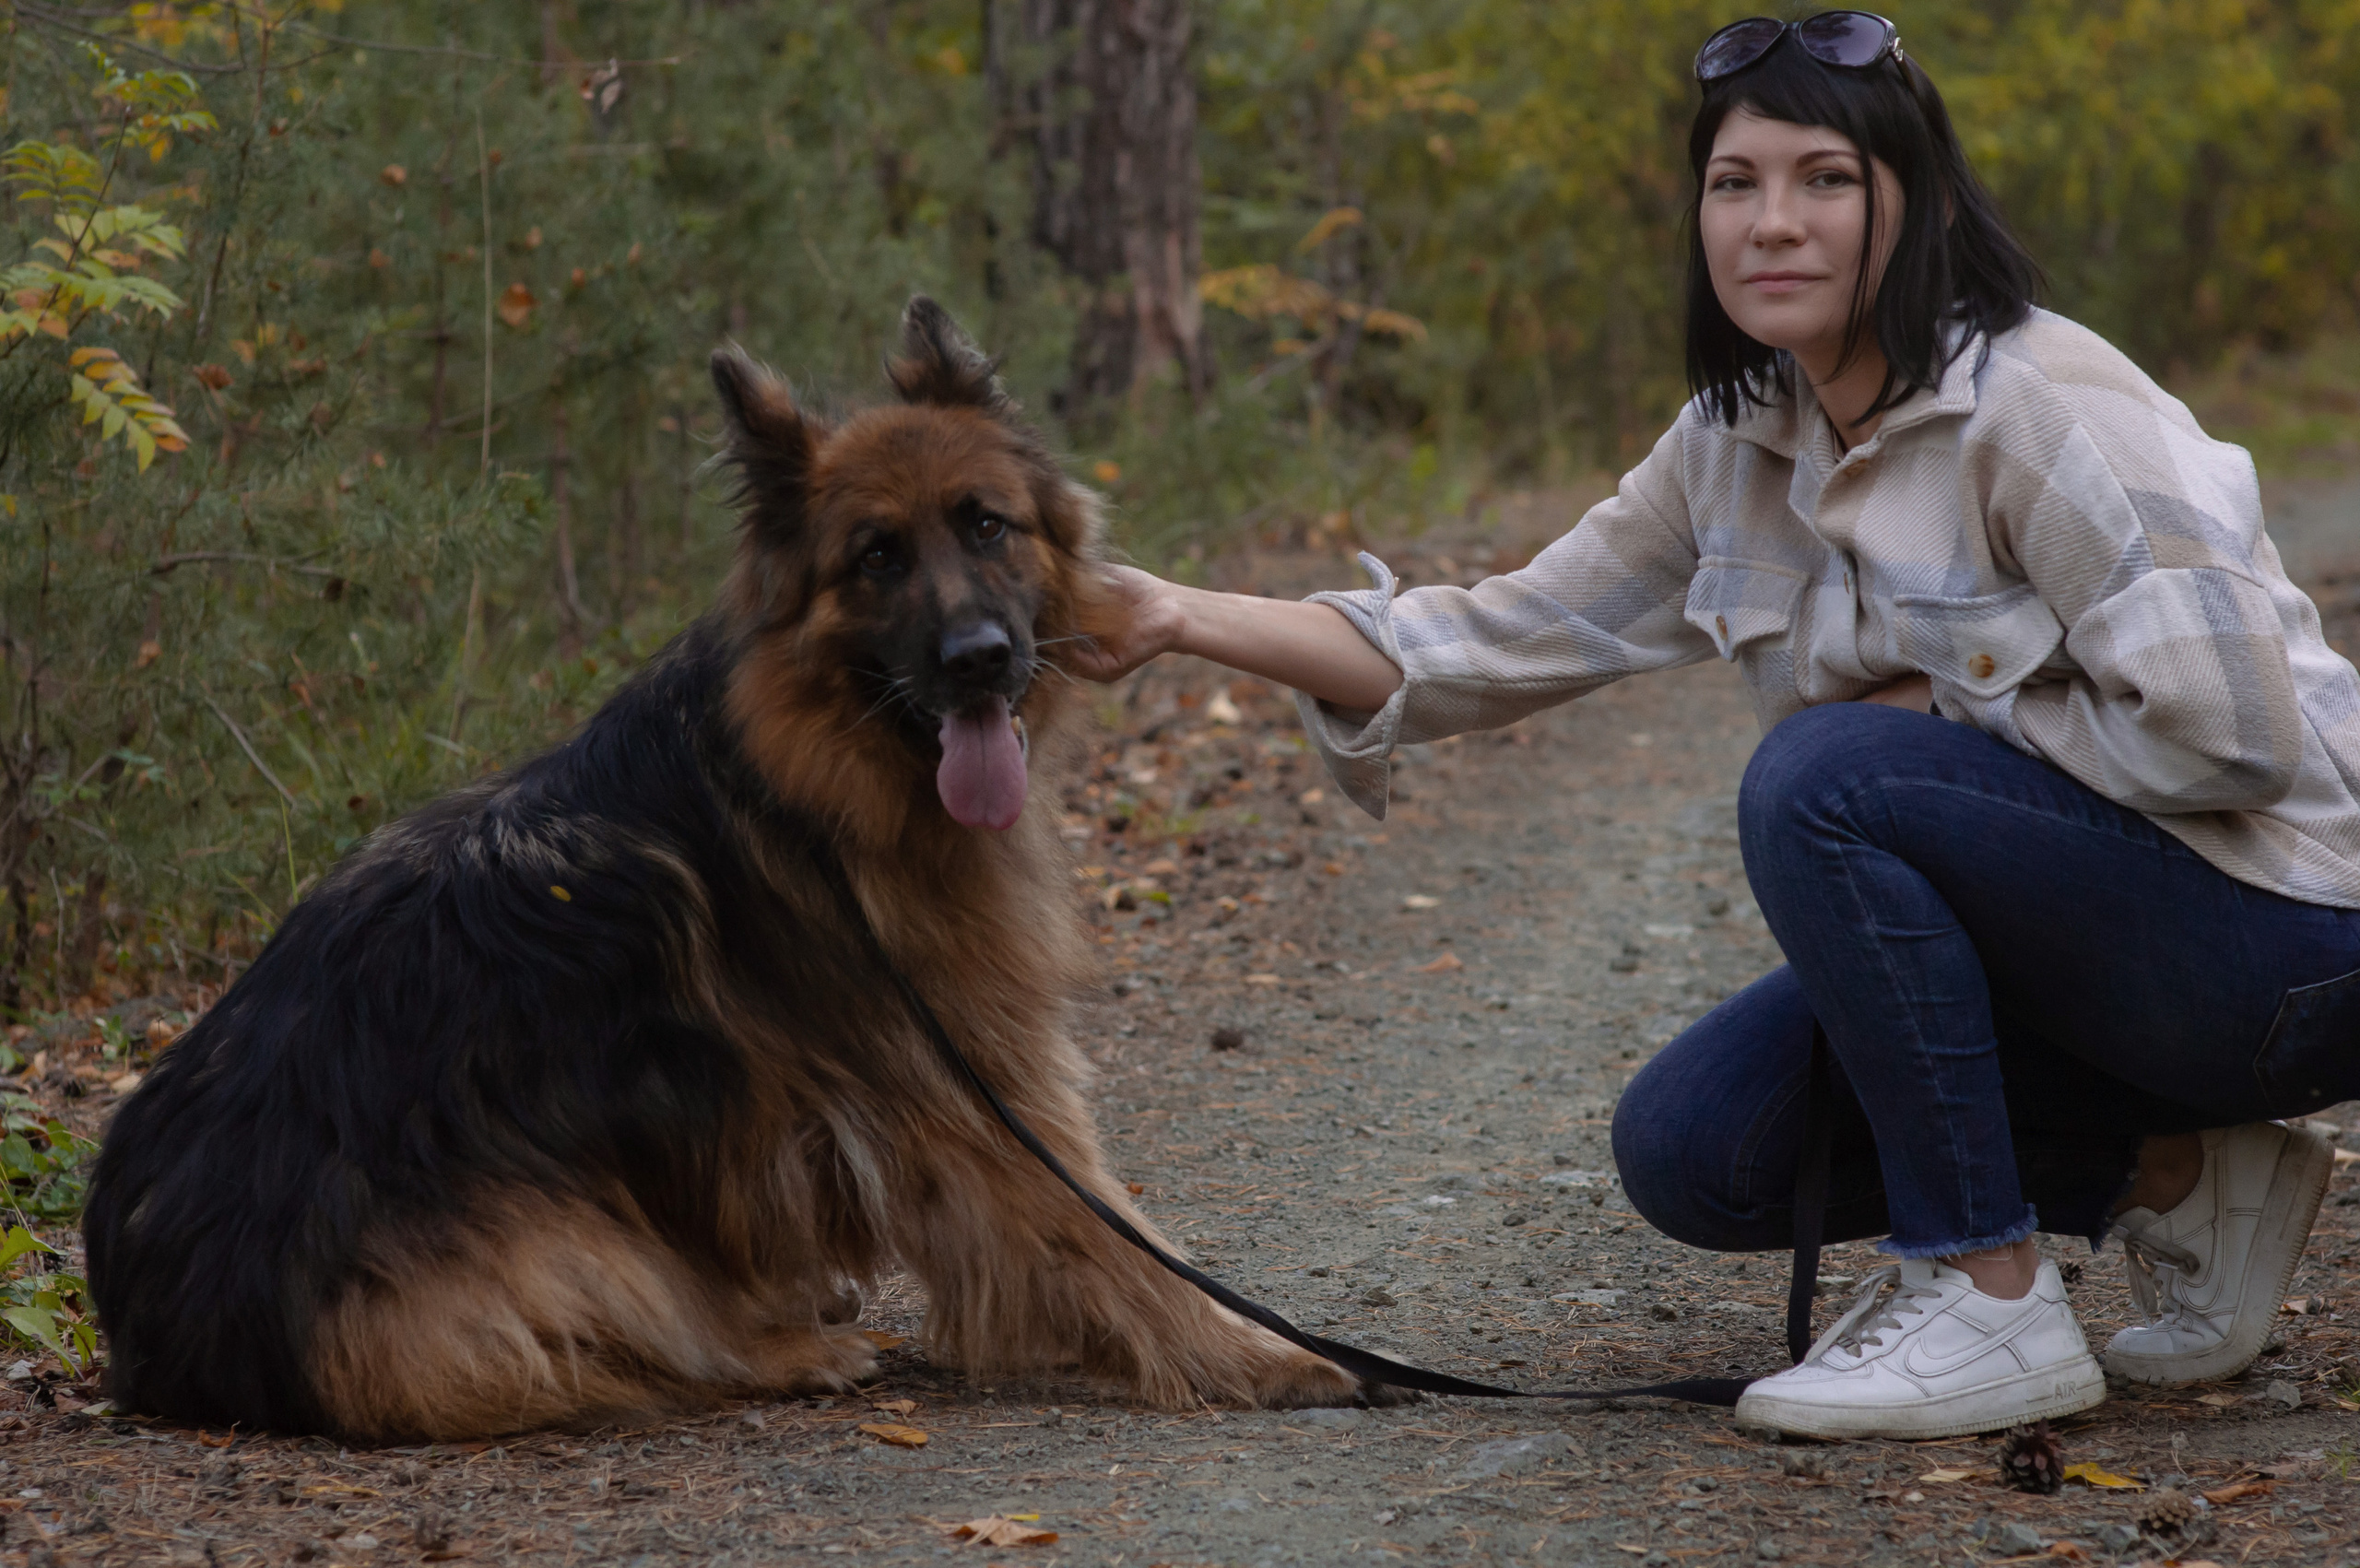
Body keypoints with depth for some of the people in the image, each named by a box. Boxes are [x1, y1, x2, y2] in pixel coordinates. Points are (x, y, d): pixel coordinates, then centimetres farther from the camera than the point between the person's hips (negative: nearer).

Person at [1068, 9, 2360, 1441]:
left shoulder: (2043, 407, -22)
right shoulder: (1736, 451, 3)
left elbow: (2229, 731, -28)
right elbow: (1507, 642, 6)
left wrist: (1925, 712, -16)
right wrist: (1189, 617, -4)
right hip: (2055, 931, 8)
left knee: (1819, 777, -27)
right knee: (1691, 1151, -3)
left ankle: (1990, 1301, -17)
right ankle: (2182, 1179, 7)